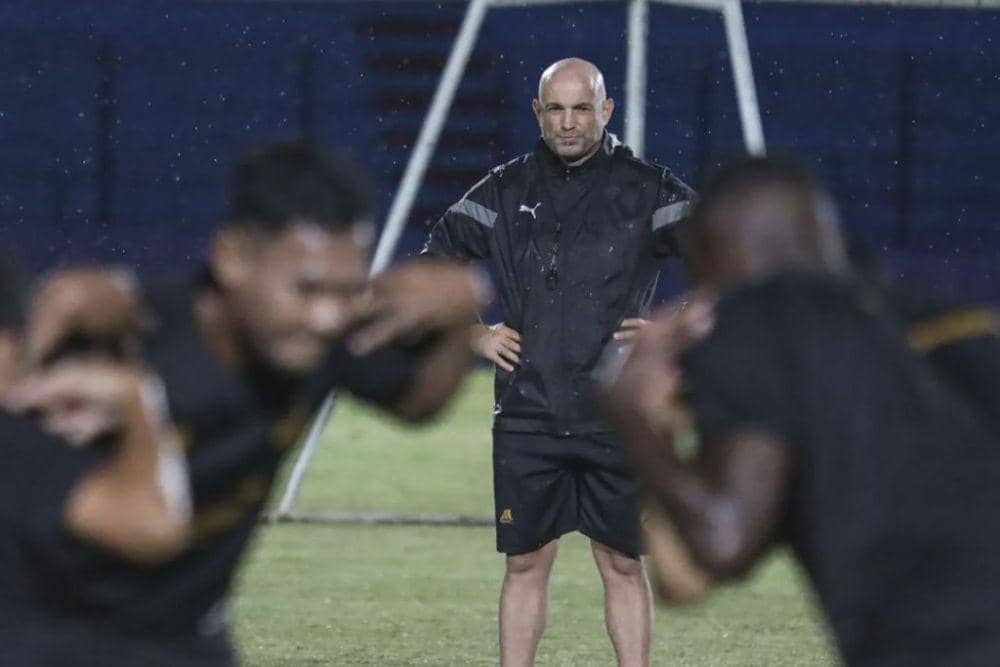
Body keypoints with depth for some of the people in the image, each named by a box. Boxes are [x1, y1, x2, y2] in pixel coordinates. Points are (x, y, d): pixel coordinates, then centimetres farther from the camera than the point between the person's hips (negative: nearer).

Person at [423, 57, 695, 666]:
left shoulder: (648, 190, -1)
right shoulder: (506, 191, 6)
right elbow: (432, 267, 18)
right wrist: (475, 335, 7)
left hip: (618, 417, -2)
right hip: (527, 416, 2)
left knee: (623, 564, 2)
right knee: (526, 563, 4)